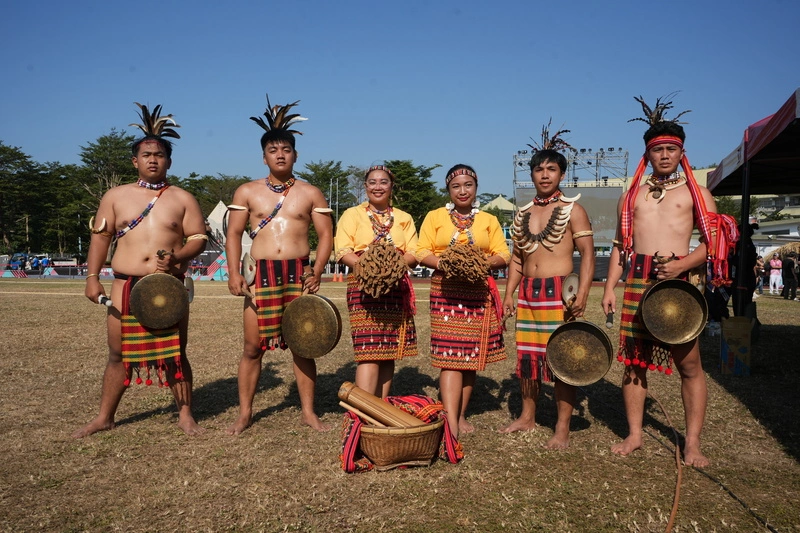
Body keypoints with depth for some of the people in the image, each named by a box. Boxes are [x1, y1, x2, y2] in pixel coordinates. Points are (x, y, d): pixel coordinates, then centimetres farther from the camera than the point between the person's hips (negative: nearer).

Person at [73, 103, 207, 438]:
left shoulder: (182, 199, 4)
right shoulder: (115, 196, 9)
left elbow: (199, 238, 1)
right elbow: (100, 236, 10)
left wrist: (176, 256, -18)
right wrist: (92, 277, 2)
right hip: (126, 285, 2)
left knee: (174, 353, 5)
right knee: (119, 353, 9)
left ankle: (185, 415, 17)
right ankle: (104, 417, 24)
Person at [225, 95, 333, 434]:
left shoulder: (310, 194, 8)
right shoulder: (247, 192, 9)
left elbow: (326, 234, 5)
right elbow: (233, 233, 6)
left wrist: (317, 271, -9)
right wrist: (234, 272, -7)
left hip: (300, 274, 0)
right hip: (261, 274, 0)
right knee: (253, 346, 2)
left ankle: (308, 412, 15)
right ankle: (245, 413, 16)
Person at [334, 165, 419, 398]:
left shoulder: (404, 218, 18)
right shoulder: (352, 214, 10)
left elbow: (413, 255, 7)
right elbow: (342, 251, -3)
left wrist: (400, 261, -15)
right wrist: (361, 263, -23)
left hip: (397, 289, 3)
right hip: (364, 286, -3)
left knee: (389, 352, 4)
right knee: (369, 352, -13)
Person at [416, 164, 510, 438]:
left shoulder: (488, 220, 13)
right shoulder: (435, 217, 9)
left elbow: (503, 255, 6)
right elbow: (422, 252, 2)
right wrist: (444, 263, -17)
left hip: (479, 293, 2)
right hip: (446, 292, -2)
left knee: (472, 356, 7)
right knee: (450, 357, -9)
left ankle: (461, 415, 20)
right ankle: (451, 424, -12)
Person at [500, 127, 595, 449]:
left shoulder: (572, 210, 0)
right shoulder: (523, 214, 15)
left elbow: (587, 254, -6)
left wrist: (582, 294, -17)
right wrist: (508, 294, 10)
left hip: (559, 293, -5)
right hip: (528, 294, 5)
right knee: (527, 357, 10)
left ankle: (562, 428, 6)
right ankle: (527, 417, 25)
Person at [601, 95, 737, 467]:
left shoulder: (695, 192, 9)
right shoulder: (632, 195, 17)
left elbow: (714, 241, 1)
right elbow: (620, 246, 16)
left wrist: (685, 263, -17)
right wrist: (609, 288, 7)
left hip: (680, 280, -3)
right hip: (638, 280, 3)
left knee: (688, 362, -1)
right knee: (634, 360, 6)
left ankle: (692, 442, 10)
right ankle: (634, 434, 17)